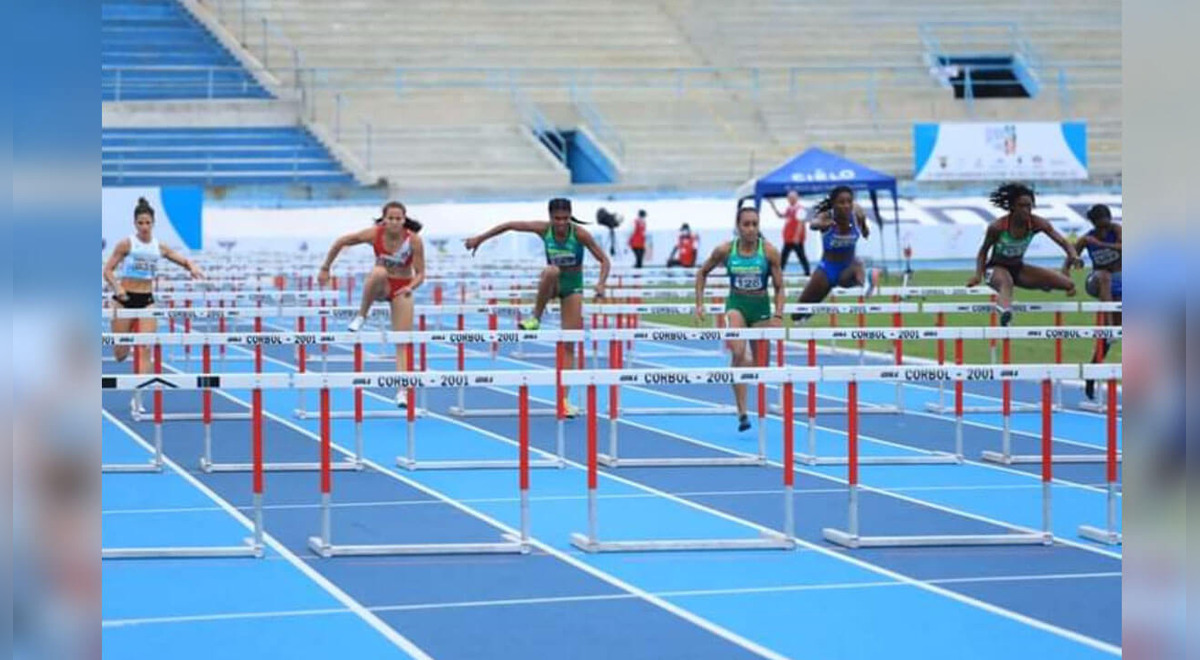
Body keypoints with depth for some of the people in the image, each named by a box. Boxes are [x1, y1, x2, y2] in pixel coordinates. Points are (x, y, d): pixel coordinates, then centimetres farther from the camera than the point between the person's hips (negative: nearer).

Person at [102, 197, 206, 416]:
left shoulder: (159, 247, 3)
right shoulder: (126, 244, -7)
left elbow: (183, 261, 10)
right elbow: (108, 270, -8)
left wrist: (192, 268, -12)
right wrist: (117, 287, -26)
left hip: (147, 300, 2)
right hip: (125, 299, -2)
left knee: (145, 349, -11)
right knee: (121, 353, 6)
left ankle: (137, 398, -9)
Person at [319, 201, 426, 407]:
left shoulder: (414, 240, -20)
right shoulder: (374, 234, -19)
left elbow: (420, 274, -15)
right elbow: (340, 243, -8)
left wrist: (411, 287, -36)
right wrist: (325, 269, -5)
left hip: (402, 289, 0)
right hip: (380, 286, 0)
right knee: (379, 272, -38)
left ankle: (402, 390, -8)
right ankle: (361, 317, -21)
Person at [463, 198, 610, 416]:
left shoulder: (580, 234, -21)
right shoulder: (544, 229, -17)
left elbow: (604, 260, -18)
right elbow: (509, 225, -7)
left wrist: (601, 283, -37)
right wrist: (480, 238, -6)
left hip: (572, 285, 0)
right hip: (551, 283, 0)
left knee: (569, 344, -6)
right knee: (551, 271, -39)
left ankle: (563, 398, -4)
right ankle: (535, 319, -21)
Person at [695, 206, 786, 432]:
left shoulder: (769, 251, -10)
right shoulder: (725, 250, -8)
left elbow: (779, 288, -5)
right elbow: (702, 273, 8)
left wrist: (778, 316, -17)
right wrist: (699, 304, 2)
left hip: (761, 306, 1)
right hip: (736, 304, -1)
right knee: (738, 352, -26)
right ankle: (742, 412, -27)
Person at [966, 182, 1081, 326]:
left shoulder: (1037, 223, -15)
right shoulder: (997, 227, -22)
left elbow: (1062, 242, -20)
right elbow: (984, 251, -7)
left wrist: (1073, 256, -40)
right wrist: (978, 275, -20)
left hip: (1018, 268, 5)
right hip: (997, 268, -5)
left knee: (1068, 284, -5)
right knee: (1006, 283, -45)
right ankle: (1005, 309, -74)